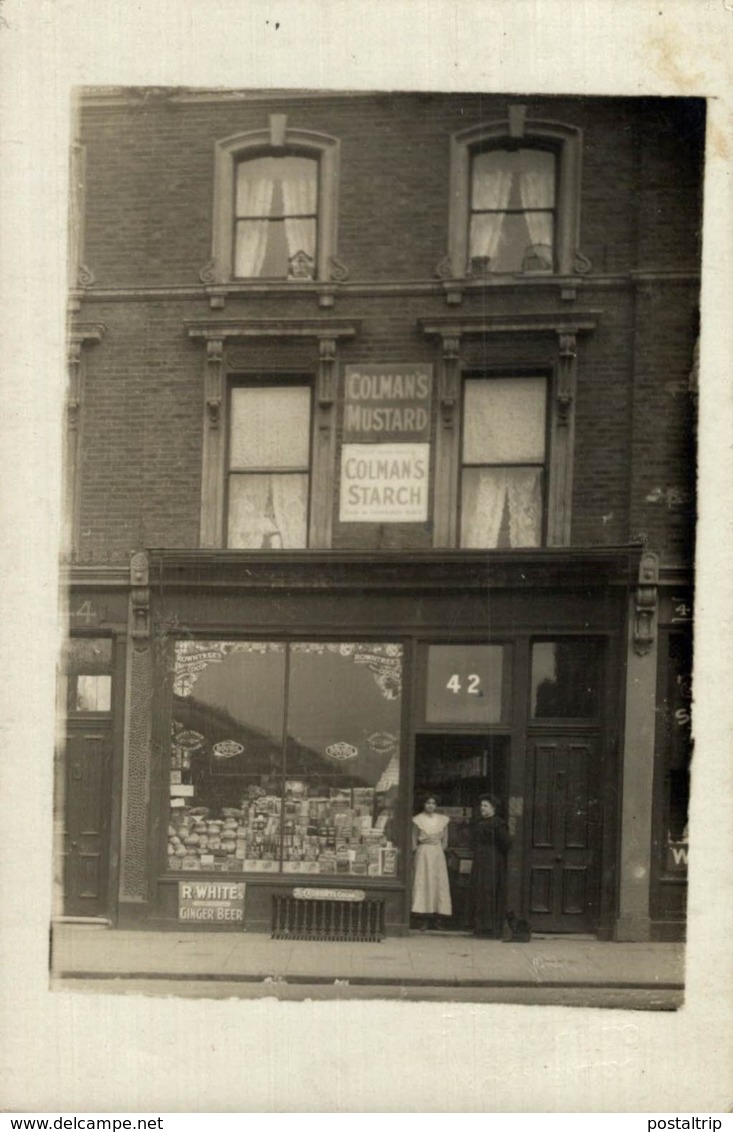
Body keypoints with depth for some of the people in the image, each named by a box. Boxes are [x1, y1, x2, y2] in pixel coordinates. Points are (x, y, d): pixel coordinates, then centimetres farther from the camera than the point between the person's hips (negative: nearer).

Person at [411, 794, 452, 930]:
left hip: (438, 854, 3)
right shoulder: (418, 820, 2)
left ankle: (435, 918, 3)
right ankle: (423, 920, -8)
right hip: (423, 854, -3)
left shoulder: (443, 820, 10)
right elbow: (413, 841, 1)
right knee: (422, 883, -8)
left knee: (439, 883, -3)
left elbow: (445, 841, 14)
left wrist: (439, 850, 2)